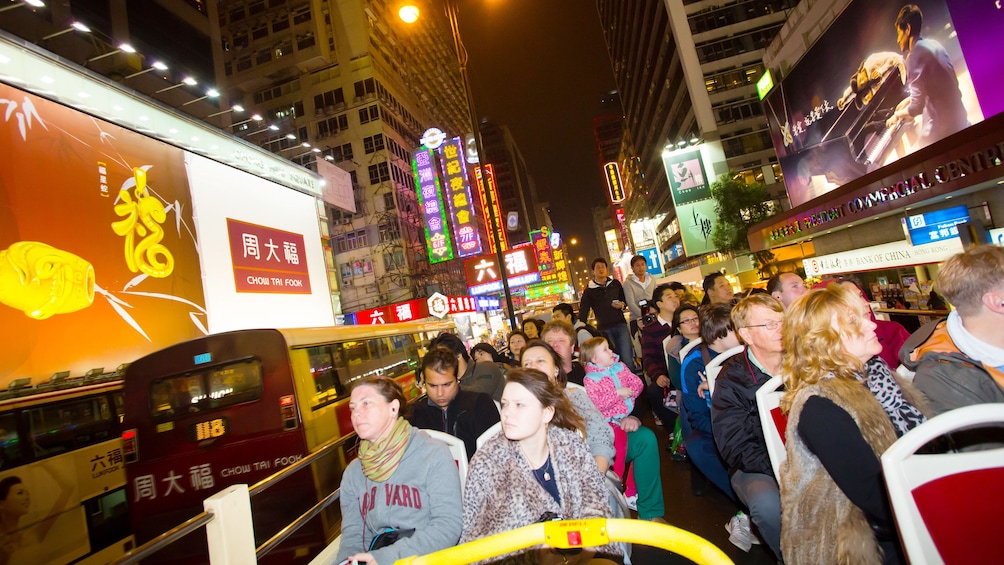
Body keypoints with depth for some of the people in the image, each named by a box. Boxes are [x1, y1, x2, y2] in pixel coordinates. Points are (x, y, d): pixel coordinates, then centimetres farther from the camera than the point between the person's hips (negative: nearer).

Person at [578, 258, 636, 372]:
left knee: (628, 359, -3)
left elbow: (625, 299, 20)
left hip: (621, 325, 1)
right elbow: (583, 311, 0)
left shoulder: (615, 283, 9)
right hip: (604, 328, -1)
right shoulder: (589, 290, 3)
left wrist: (622, 305, -3)